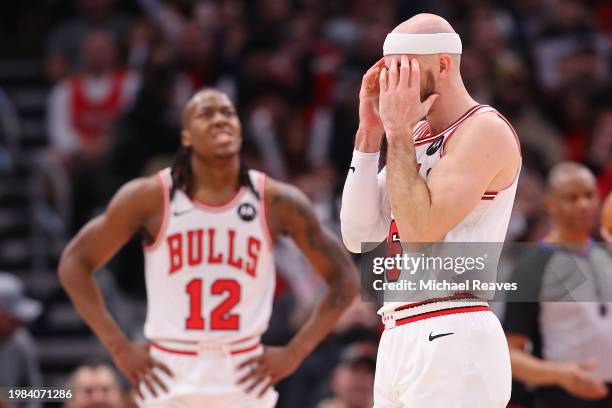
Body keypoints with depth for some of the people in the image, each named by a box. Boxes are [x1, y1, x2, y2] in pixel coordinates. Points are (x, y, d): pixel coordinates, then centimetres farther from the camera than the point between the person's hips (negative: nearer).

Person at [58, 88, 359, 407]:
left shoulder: (277, 202, -2)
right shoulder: (149, 198, -5)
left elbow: (343, 277, 6)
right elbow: (74, 263, 2)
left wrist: (294, 353, -1)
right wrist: (120, 348, -3)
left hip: (246, 377, 1)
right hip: (171, 377, -1)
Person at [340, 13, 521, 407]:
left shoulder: (486, 130, -9)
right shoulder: (416, 135, 16)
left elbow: (420, 233, -18)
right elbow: (358, 236, 9)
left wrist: (398, 131, -11)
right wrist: (370, 132, 5)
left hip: (452, 342, -8)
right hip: (397, 340, 8)